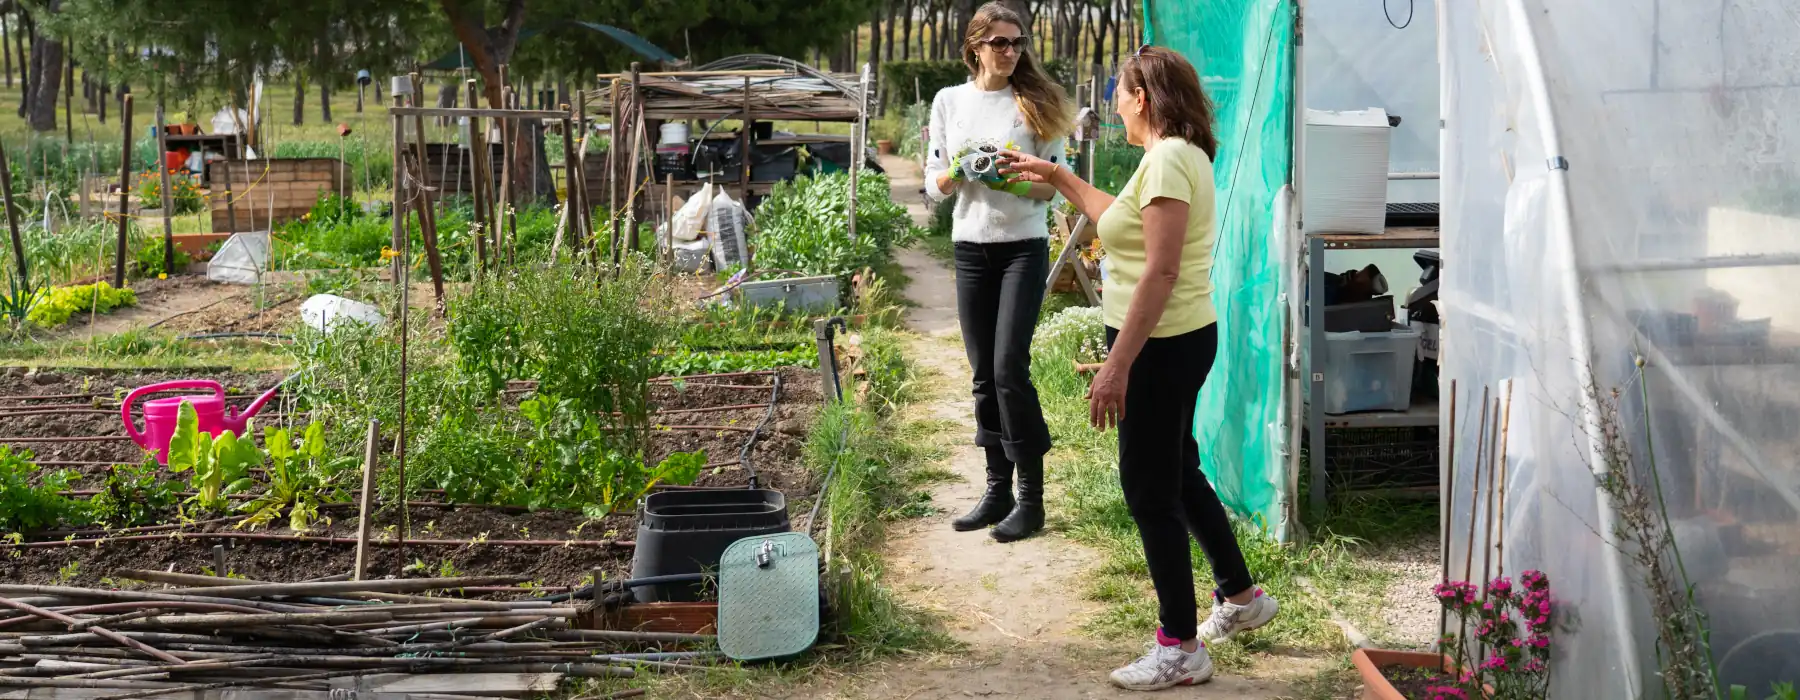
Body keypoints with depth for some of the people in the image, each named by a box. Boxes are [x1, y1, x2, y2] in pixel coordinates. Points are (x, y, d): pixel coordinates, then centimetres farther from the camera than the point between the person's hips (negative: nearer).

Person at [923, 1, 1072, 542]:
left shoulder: (1035, 103, -2)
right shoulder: (949, 101, 5)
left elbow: (1053, 185, -1)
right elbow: (933, 184, 7)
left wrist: (1015, 179, -20)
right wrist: (961, 169, -14)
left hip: (1024, 248, -3)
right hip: (971, 249, 3)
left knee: (1010, 369, -11)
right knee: (984, 374, 7)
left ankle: (1031, 498, -4)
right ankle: (997, 490, 16)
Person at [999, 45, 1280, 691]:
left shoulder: (1167, 159, -19)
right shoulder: (1180, 155, 12)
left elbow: (1161, 271, -25)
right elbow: (1124, 220, 29)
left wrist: (1117, 365, -26)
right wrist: (1056, 177, 32)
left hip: (1161, 345, -10)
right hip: (1179, 339, 10)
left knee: (1150, 490, -2)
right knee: (1179, 474, 23)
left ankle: (1181, 649, 6)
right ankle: (1240, 596, 37)